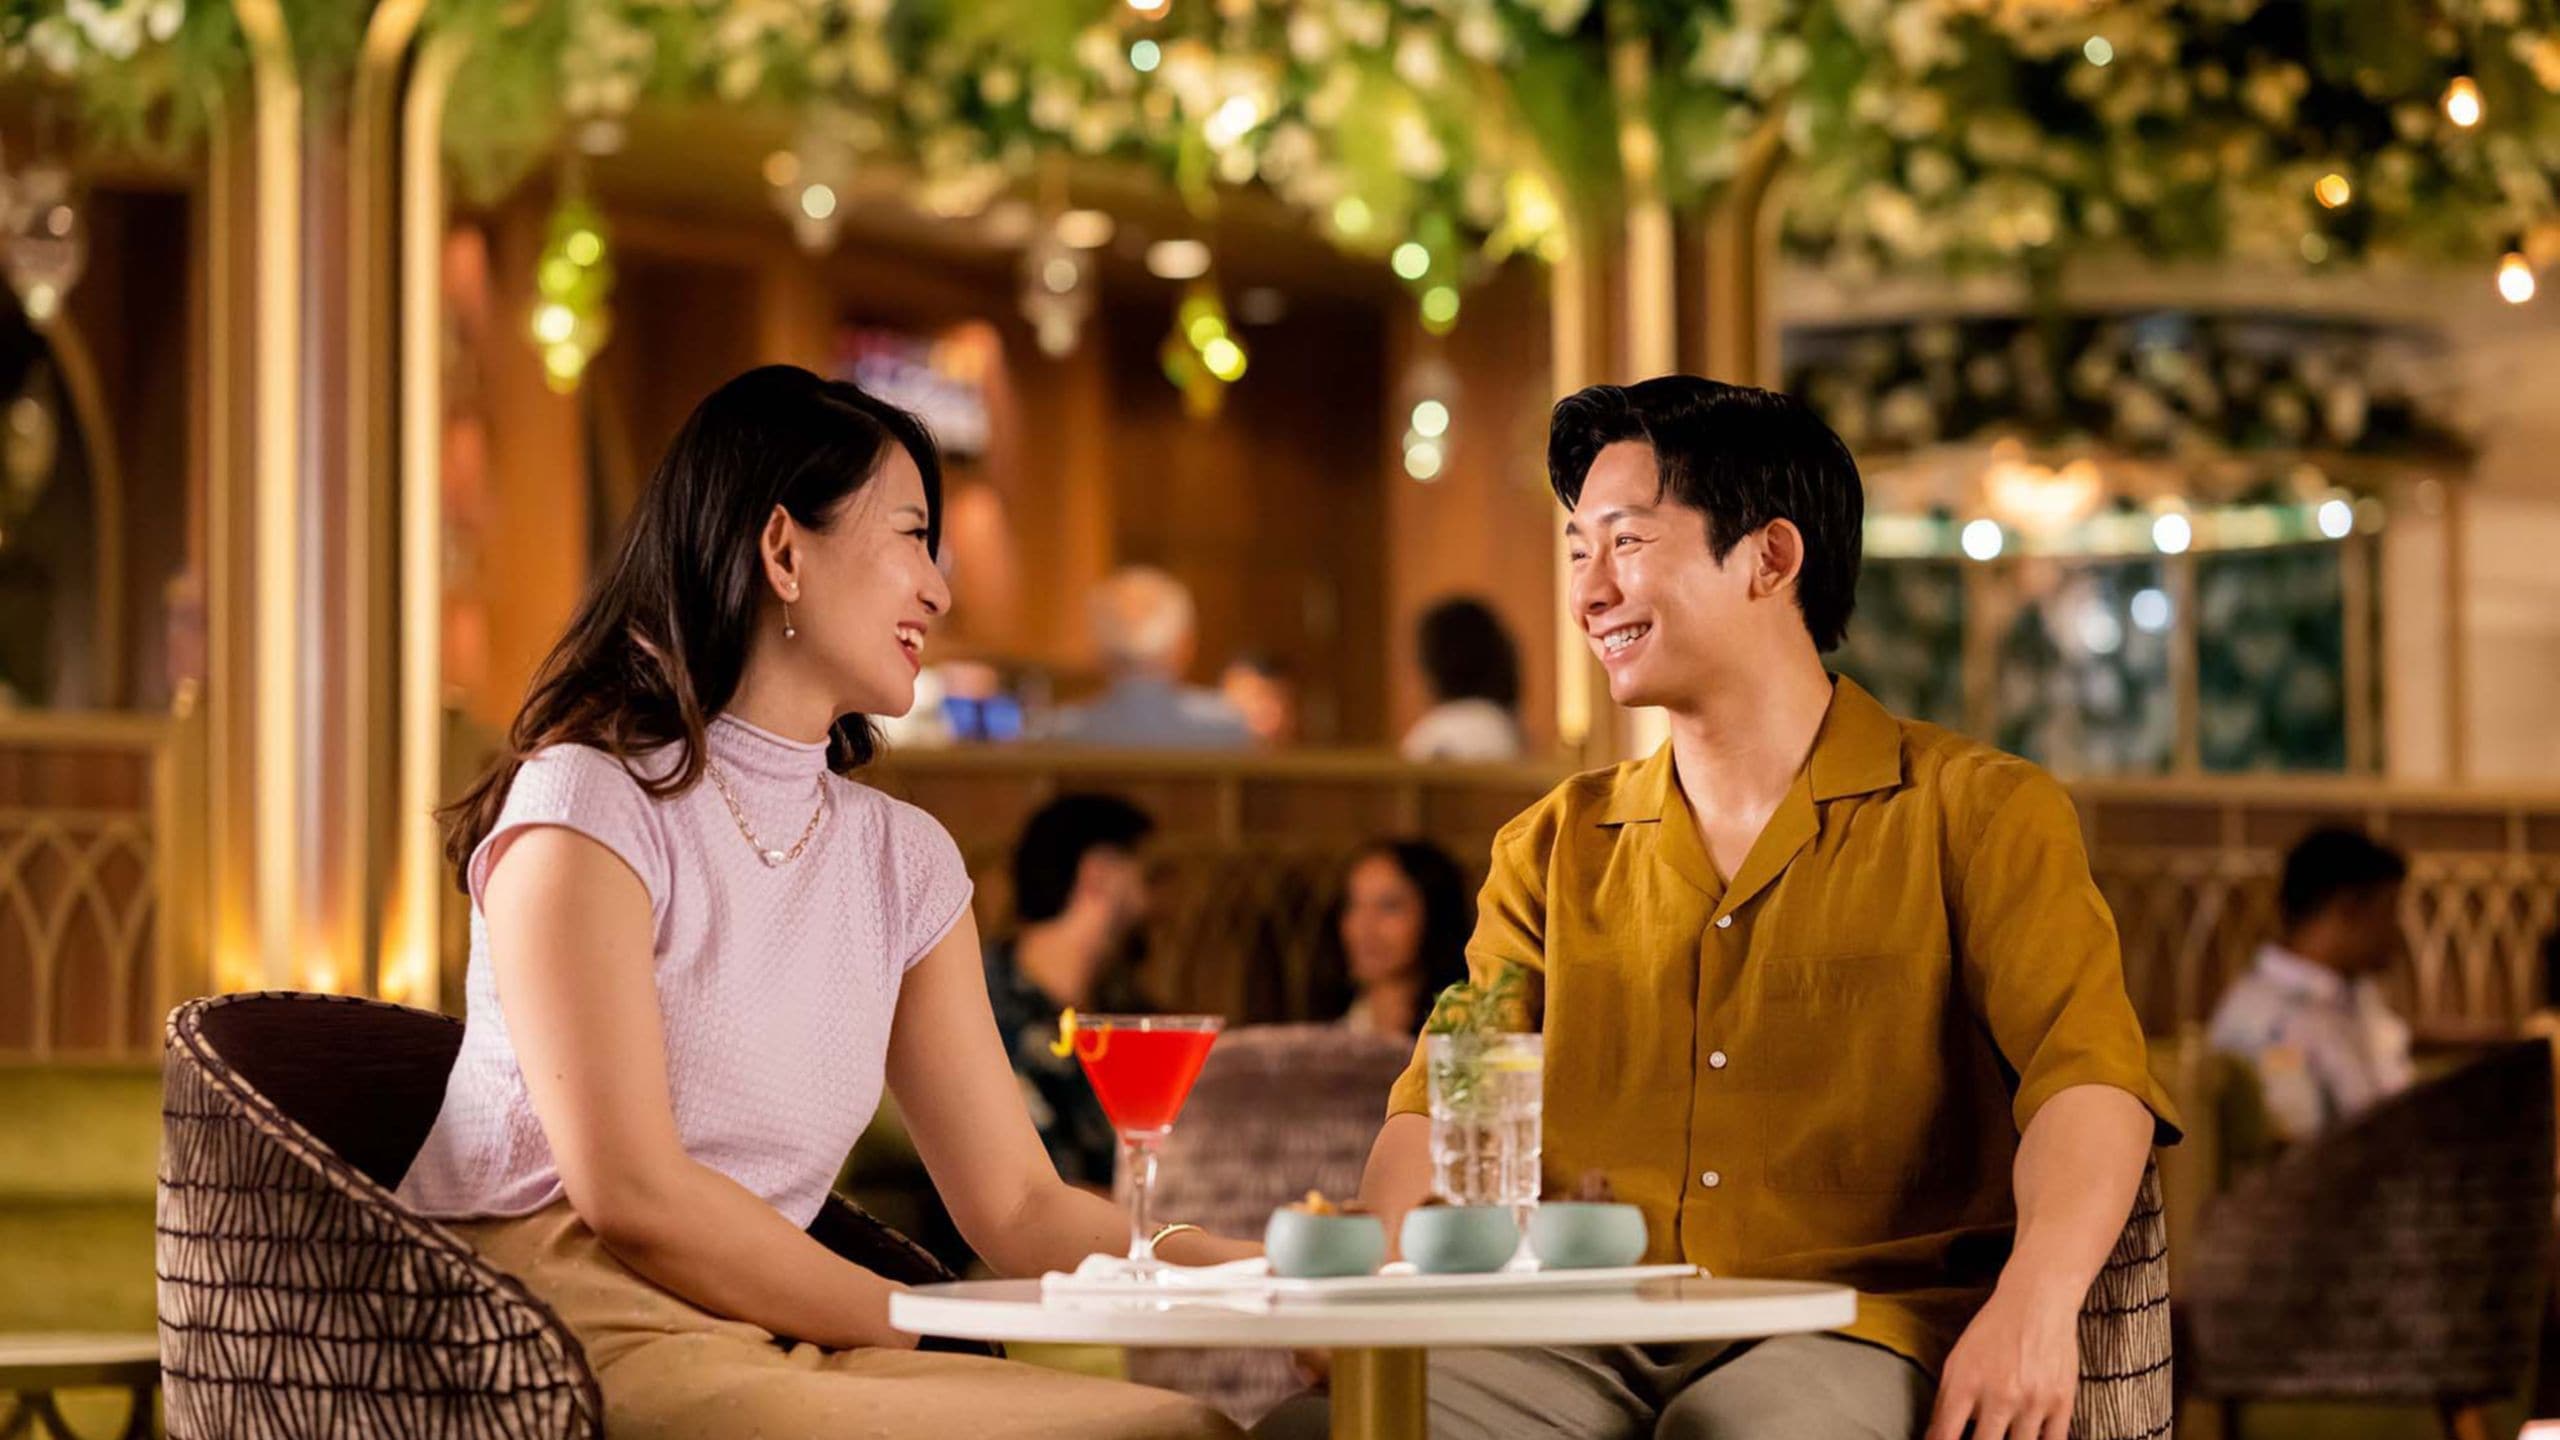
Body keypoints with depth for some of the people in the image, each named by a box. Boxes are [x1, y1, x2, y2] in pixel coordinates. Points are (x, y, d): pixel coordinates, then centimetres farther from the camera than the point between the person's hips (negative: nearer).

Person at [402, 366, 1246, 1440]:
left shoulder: (904, 862, 16)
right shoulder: (588, 806, -5)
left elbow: (1020, 1207, 10)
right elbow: (629, 1190, -14)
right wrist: (915, 1336, -9)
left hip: (761, 1343, 7)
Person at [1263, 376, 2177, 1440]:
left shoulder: (1977, 815, 7)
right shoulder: (1554, 851, 21)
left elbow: (2087, 1076, -7)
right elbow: (1445, 1105, 11)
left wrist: (2035, 1301, -27)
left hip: (1849, 1340, -4)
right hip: (1589, 1348, 4)